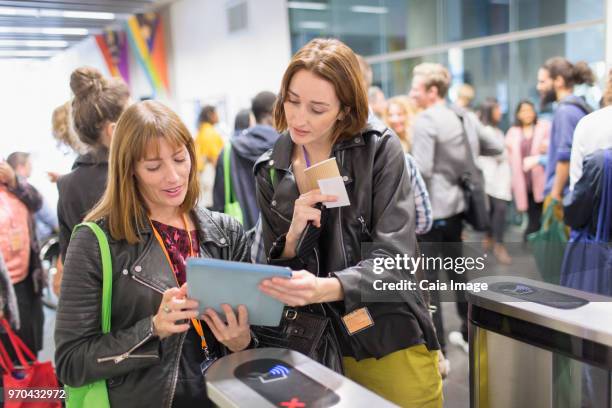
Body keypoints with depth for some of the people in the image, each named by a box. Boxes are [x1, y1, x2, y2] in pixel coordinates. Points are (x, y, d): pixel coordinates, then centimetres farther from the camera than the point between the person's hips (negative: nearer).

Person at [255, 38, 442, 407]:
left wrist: (323, 288, -35)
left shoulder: (380, 150, -11)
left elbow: (395, 259, -18)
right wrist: (294, 234, -19)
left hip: (392, 347, -3)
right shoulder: (270, 171, 0)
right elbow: (274, 275, 2)